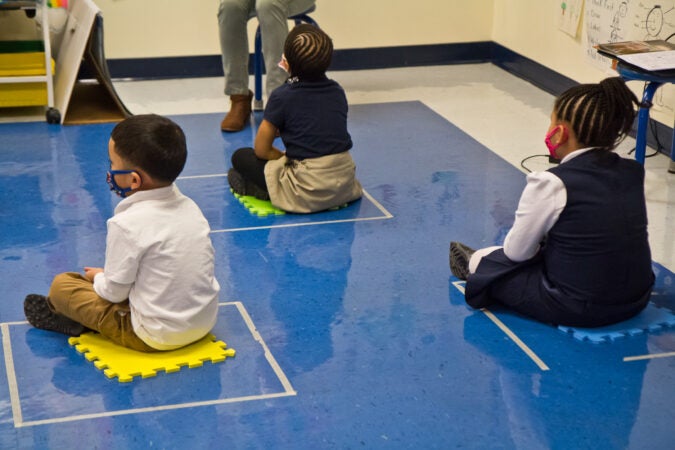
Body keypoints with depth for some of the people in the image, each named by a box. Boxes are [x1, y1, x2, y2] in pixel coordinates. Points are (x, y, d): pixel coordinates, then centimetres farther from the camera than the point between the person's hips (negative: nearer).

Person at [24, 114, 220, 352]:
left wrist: (99, 277, 10)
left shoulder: (127, 224, -22)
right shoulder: (190, 207, -1)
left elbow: (114, 292, -13)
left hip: (156, 337, -7)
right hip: (206, 322, 7)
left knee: (61, 284, 2)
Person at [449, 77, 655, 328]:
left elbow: (516, 251, -8)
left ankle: (476, 265, 49)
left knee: (492, 266, 17)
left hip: (577, 310, -6)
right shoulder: (634, 173, 0)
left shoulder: (550, 184, -18)